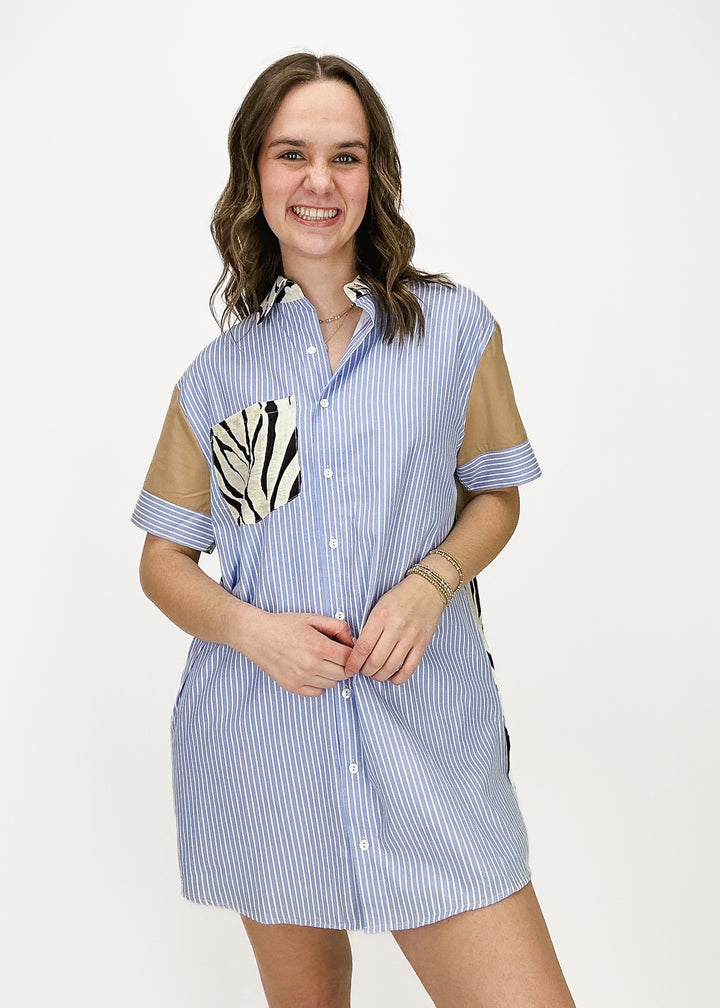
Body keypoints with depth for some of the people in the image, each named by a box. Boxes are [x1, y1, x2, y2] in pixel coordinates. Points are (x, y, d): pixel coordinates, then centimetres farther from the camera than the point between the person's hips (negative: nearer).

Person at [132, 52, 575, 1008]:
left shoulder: (456, 328, 1)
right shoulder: (216, 375, 4)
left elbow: (496, 492, 10)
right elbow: (164, 560, 8)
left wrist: (430, 581, -10)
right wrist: (252, 627, -12)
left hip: (428, 731, -1)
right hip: (265, 740, 1)